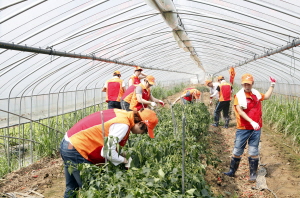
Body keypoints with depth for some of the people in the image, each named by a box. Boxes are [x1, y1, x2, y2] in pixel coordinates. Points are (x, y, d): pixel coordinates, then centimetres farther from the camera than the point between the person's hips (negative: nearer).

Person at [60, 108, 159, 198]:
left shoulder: (122, 114, 4)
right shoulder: (123, 125, -21)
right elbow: (107, 152, -23)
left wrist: (121, 154, 4)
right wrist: (125, 160, -7)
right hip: (76, 149, -9)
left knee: (72, 188, 22)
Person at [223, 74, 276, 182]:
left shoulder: (256, 93, 7)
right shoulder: (239, 96, -10)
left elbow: (266, 96, 29)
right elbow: (240, 111, -22)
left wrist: (272, 85, 26)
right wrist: (251, 121, -29)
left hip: (256, 129, 4)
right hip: (243, 129, -3)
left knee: (254, 152, 9)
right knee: (237, 151, 5)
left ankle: (253, 174, 19)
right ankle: (232, 171, 21)